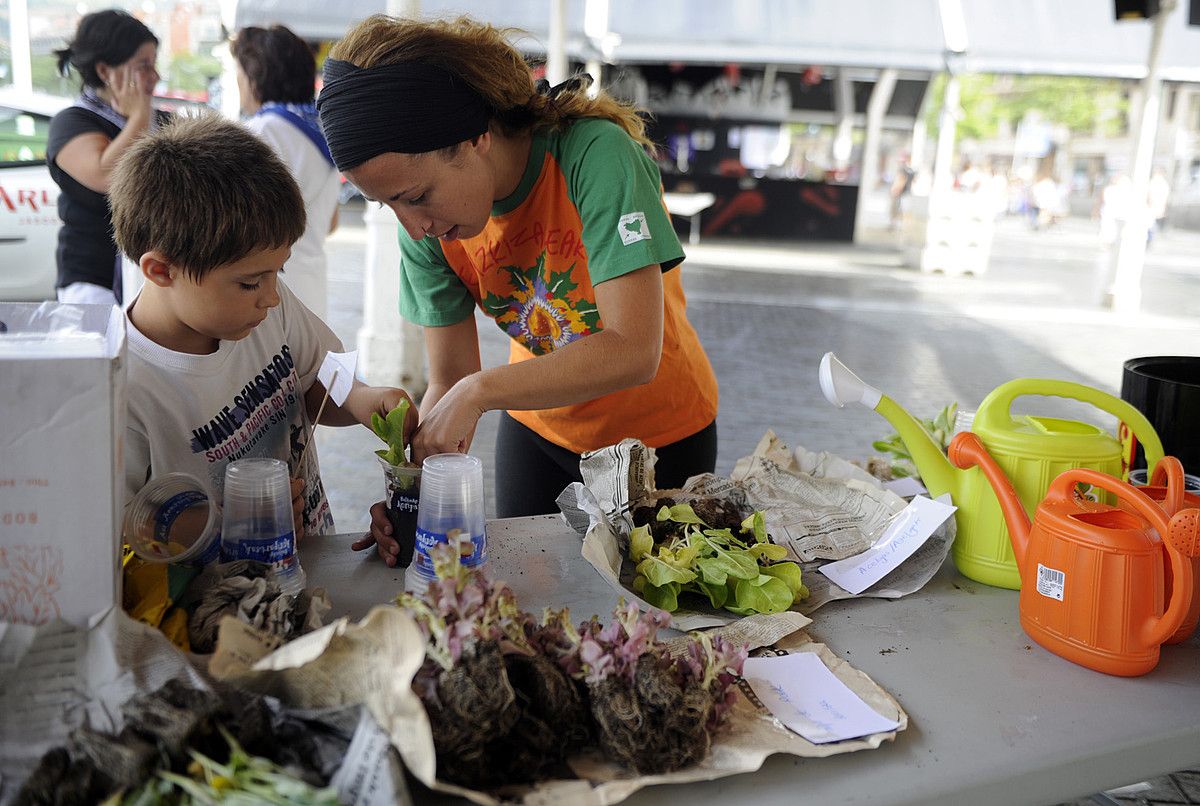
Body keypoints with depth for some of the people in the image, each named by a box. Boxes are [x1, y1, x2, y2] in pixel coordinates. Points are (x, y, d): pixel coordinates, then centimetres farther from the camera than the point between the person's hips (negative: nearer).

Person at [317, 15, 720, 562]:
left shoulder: (595, 154, -31)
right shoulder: (430, 234, -16)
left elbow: (634, 352, -36)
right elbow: (450, 381, -12)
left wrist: (479, 391, -39)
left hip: (660, 432, -3)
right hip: (539, 423, 4)